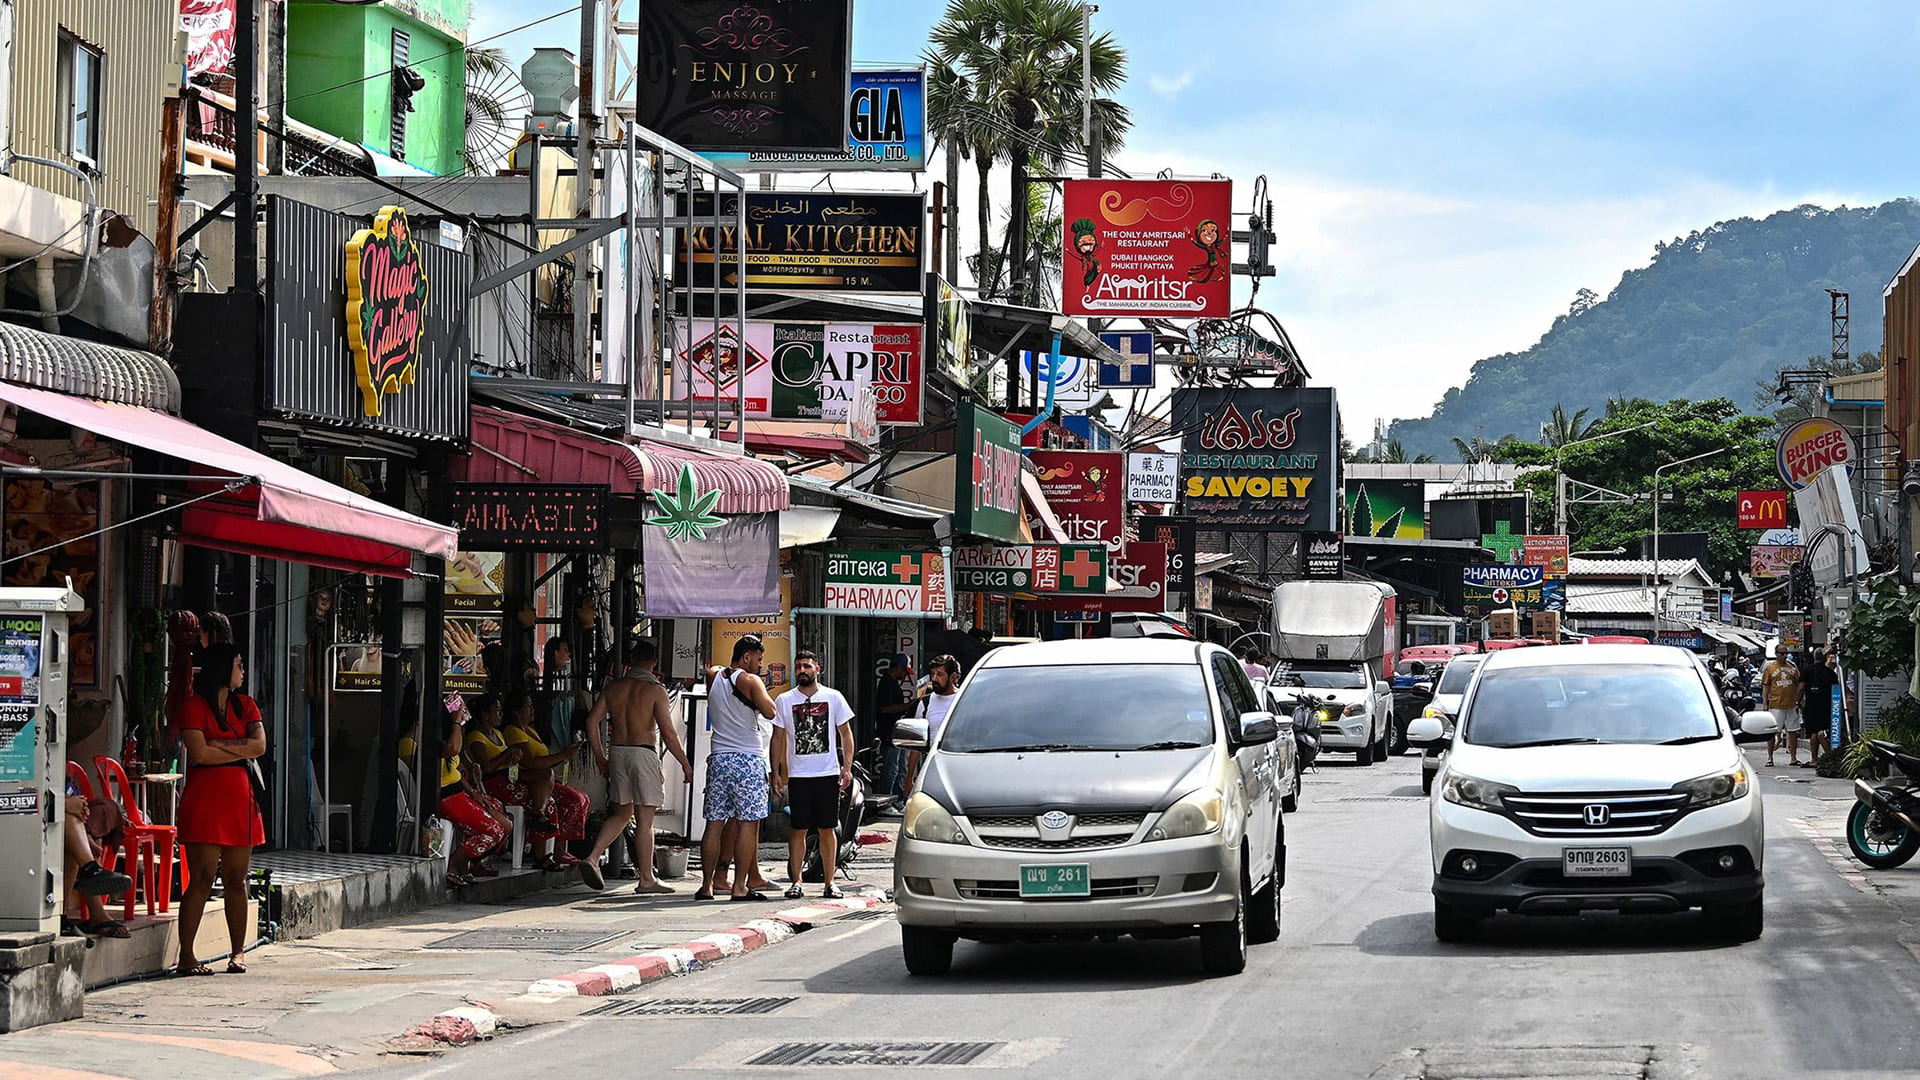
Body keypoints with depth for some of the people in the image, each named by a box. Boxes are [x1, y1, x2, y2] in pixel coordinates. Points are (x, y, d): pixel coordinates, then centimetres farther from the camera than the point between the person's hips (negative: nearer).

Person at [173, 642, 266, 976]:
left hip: (239, 798, 6)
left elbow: (260, 744, 1)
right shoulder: (194, 706, -1)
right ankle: (186, 956, -7)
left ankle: (238, 952, 14)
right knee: (202, 879, -10)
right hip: (205, 796, -6)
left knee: (236, 880, 8)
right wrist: (242, 750, -3)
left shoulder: (245, 705, 17)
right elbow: (200, 753, -13)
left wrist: (220, 744, -8)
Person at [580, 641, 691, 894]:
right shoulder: (654, 690, -8)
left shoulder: (614, 687, 7)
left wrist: (600, 756, 16)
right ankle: (646, 879, 4)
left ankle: (592, 858, 2)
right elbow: (668, 732, -12)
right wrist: (685, 763, -4)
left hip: (617, 752, 5)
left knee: (621, 814, 18)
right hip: (644, 753, -5)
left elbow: (592, 720, 7)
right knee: (645, 819, 0)